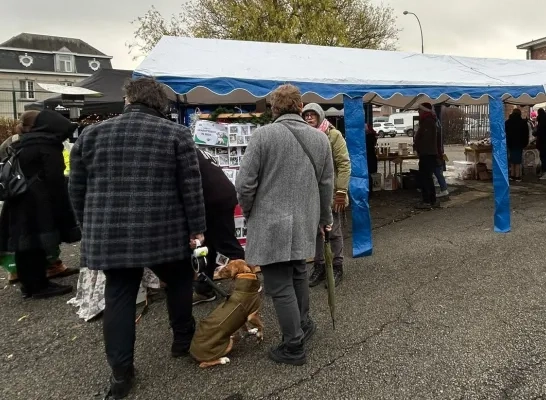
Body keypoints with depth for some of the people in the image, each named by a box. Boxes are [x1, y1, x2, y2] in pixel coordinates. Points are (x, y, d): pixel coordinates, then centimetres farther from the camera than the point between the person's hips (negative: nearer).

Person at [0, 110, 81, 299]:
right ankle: (39, 285, 3)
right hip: (36, 204, -9)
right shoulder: (47, 146, -11)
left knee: (24, 241, 12)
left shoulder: (20, 145, 16)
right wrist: (61, 210, -8)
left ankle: (29, 283, 21)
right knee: (38, 242, -3)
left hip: (19, 202, 9)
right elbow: (55, 180, -14)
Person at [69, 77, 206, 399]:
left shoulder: (91, 134, 6)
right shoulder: (176, 134, -1)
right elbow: (191, 188, -4)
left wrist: (91, 227, 21)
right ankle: (183, 340, 35)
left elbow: (77, 189, 10)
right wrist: (196, 228, 3)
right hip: (163, 232, -2)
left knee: (119, 299, 10)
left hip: (110, 235, 2)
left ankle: (121, 373, 15)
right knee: (179, 282, 21)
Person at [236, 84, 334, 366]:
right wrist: (325, 218, 23)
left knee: (279, 285, 3)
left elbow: (245, 183, -11)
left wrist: (248, 213, 7)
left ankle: (294, 347, 12)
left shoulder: (263, 135, -11)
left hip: (270, 224, -6)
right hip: (304, 223, 6)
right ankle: (303, 325, 39)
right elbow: (326, 185, 10)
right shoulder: (320, 138, 4)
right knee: (298, 274, 24)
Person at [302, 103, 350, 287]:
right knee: (316, 231, 13)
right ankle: (319, 266, 26)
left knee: (333, 232, 7)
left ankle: (337, 267, 21)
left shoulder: (333, 135, -7)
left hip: (330, 193, -4)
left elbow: (344, 164, -10)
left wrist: (341, 191, -15)